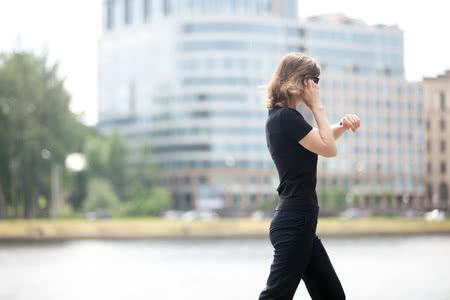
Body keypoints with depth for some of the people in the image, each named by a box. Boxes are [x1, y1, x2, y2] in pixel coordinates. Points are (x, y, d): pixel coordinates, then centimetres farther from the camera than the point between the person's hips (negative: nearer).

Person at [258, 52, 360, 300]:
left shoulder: (280, 117, 14)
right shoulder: (287, 117, -16)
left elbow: (322, 139, 28)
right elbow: (329, 149, -13)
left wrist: (343, 125, 9)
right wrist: (317, 107, -7)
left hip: (300, 222, 10)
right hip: (295, 222, -10)